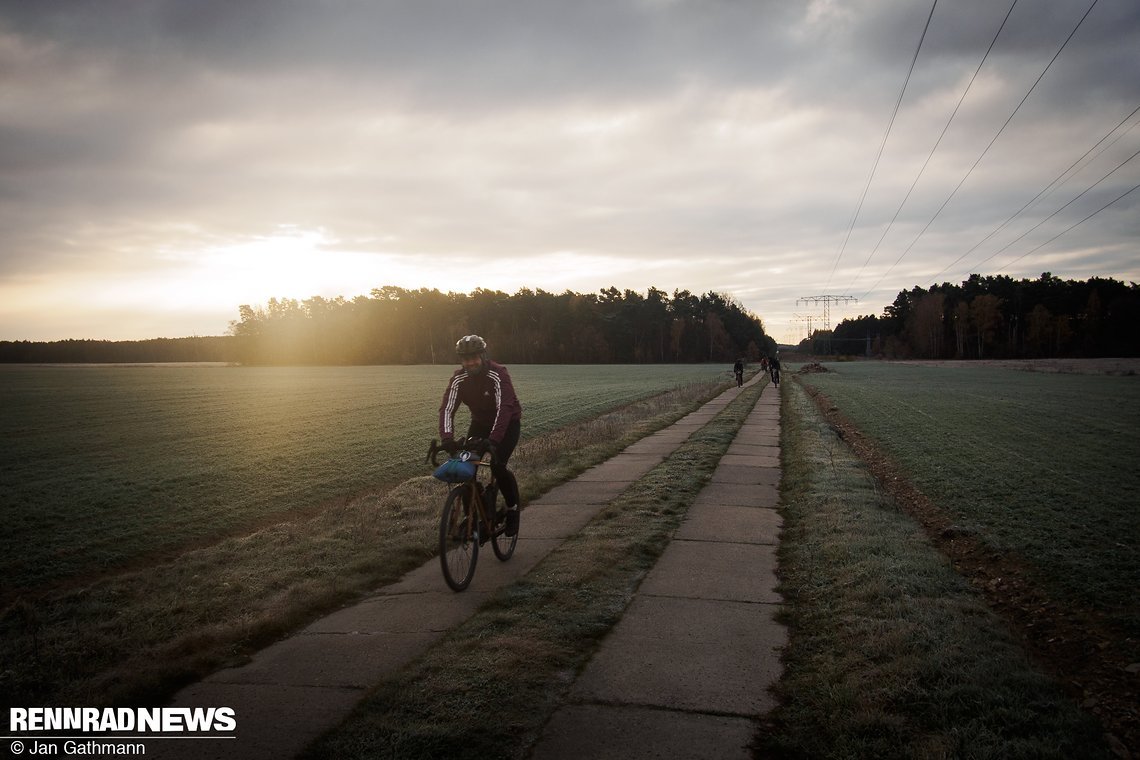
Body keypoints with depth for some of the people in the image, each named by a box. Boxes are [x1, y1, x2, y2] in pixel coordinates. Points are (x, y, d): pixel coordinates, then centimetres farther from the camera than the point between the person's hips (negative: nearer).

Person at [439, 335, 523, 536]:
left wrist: (493, 440, -52)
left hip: (508, 423, -5)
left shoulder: (498, 375, -29)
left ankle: (513, 508, 0)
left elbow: (504, 408, -40)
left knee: (497, 465, -23)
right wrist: (447, 439, -41)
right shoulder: (458, 379, -15)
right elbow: (447, 408, -23)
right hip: (480, 422, 5)